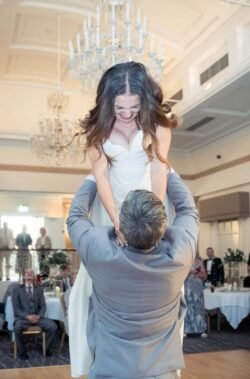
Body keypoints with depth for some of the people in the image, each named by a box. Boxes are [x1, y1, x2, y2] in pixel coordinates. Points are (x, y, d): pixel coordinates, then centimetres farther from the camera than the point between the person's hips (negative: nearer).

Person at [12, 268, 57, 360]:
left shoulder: (39, 290, 16)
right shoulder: (17, 290, 7)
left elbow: (43, 306, 8)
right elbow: (16, 308, -2)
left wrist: (39, 316, -14)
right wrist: (27, 316, -18)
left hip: (37, 317, 3)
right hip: (23, 317, -3)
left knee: (53, 326, -23)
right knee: (17, 328, -37)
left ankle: (46, 348, 4)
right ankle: (22, 351, -12)